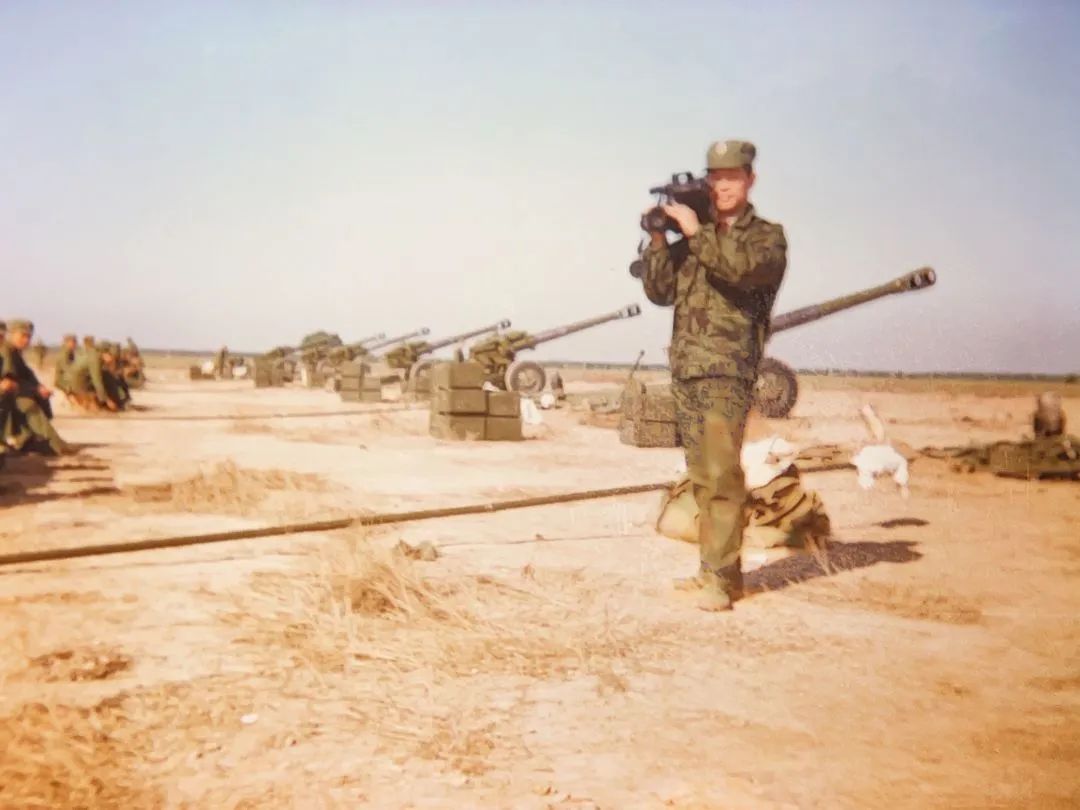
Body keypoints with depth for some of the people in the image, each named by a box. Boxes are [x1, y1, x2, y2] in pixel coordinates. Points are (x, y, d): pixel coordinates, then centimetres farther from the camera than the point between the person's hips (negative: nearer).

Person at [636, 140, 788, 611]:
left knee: (721, 474, -12)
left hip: (727, 369, -6)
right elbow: (659, 292, 9)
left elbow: (745, 267, -20)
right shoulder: (693, 236, 17)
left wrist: (696, 232, -14)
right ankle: (714, 566, 16)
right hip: (684, 369, 6)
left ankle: (723, 577, -9)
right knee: (702, 477, 9)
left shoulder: (767, 235, 3)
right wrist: (658, 241, -3)